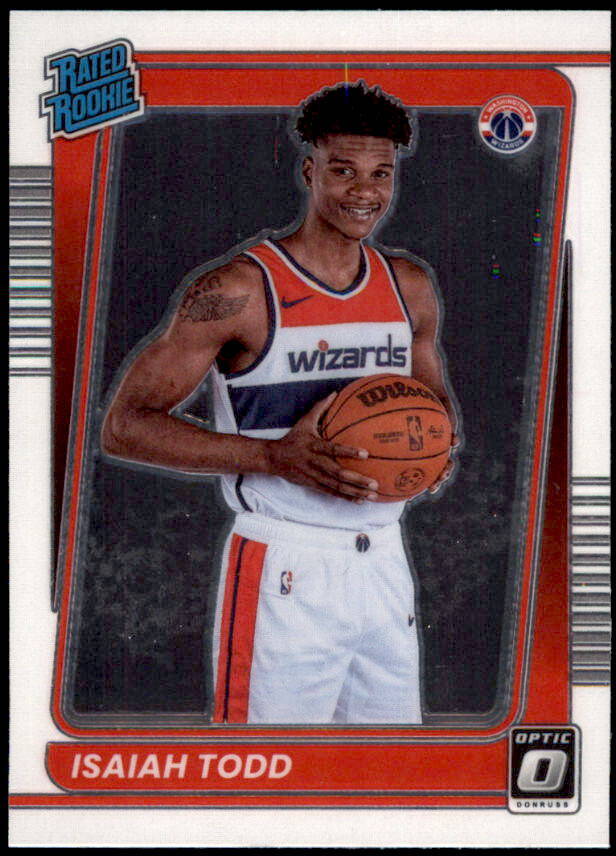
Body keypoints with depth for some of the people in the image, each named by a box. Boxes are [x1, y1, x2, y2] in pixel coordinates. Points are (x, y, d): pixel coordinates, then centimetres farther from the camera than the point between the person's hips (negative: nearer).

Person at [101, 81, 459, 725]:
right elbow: (125, 426, -12)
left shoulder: (410, 288, 9)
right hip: (283, 577, -6)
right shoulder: (239, 291, -10)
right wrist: (274, 456, -22)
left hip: (385, 568, 6)